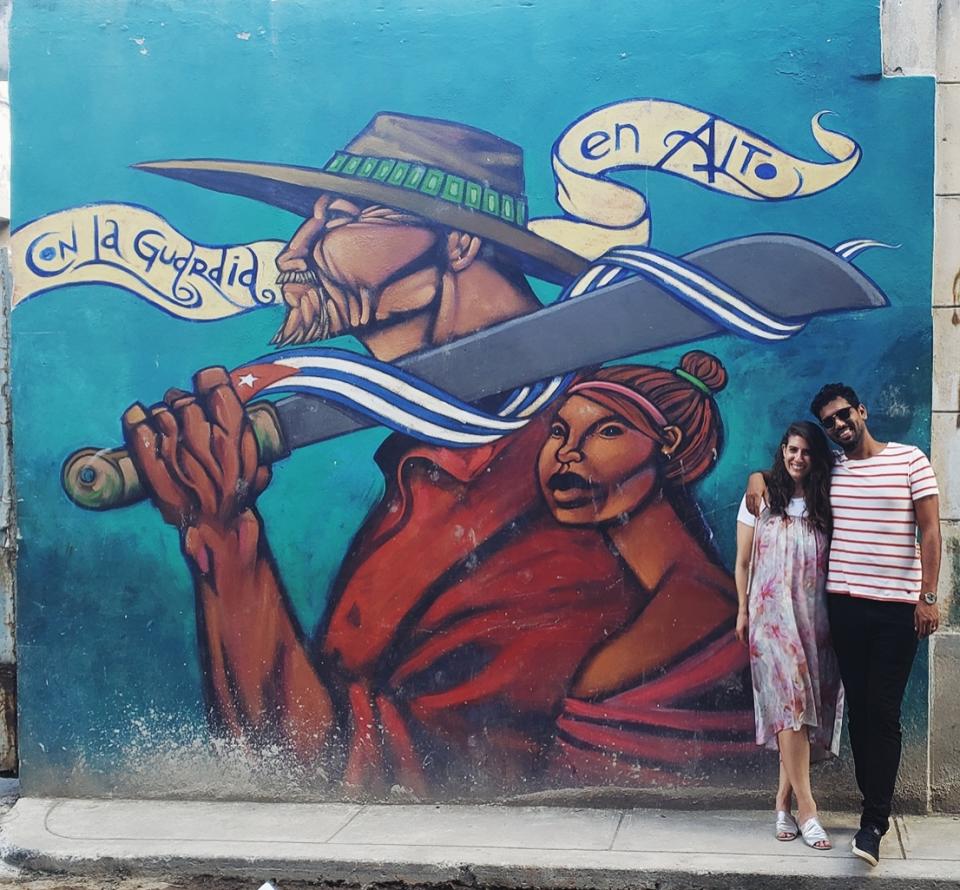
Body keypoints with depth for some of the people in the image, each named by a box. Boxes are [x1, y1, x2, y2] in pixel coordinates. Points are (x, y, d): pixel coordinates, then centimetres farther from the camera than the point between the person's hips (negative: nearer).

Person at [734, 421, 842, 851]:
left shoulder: (824, 504, 9)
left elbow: (834, 561, 9)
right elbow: (743, 561, 7)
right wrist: (743, 610, 5)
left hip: (814, 615, 3)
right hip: (771, 613, -3)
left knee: (797, 706, 2)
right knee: (792, 700, -12)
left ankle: (784, 800, 13)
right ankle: (805, 808, -12)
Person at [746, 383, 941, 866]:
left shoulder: (910, 460, -2)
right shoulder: (828, 469, 9)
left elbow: (929, 531, -5)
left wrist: (928, 597, -11)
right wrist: (758, 478, 5)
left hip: (898, 608, -4)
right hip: (845, 604, 4)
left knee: (882, 712, -6)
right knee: (859, 708, 6)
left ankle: (873, 823, -4)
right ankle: (877, 806, 17)